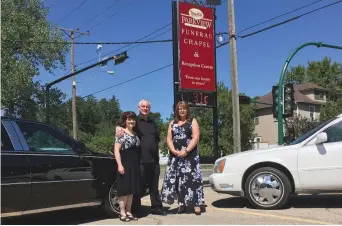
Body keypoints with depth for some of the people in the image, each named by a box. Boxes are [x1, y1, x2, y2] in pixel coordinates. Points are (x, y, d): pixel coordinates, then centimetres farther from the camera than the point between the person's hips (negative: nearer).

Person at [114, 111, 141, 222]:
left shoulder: (135, 134, 14)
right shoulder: (121, 133, -7)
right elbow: (116, 150, -11)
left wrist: (138, 163, 12)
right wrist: (119, 164, -19)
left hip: (135, 164, 7)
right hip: (125, 164, -7)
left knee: (131, 189, 10)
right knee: (124, 189, -3)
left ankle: (128, 212, 18)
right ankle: (122, 213, 4)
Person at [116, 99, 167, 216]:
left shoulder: (152, 123, 18)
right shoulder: (135, 120, 2)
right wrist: (118, 127, -30)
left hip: (153, 159, 5)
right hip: (139, 159, -5)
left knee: (154, 185, 12)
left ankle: (156, 207, 20)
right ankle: (136, 209, 7)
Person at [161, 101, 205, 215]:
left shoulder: (192, 121, 5)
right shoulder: (172, 123, 15)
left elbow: (196, 137, -7)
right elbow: (169, 139, 7)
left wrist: (186, 151, -17)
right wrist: (174, 151, -11)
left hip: (190, 155, -4)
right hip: (175, 155, 4)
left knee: (192, 178, -8)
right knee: (177, 179, 2)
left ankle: (196, 204, -8)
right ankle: (182, 204, 8)